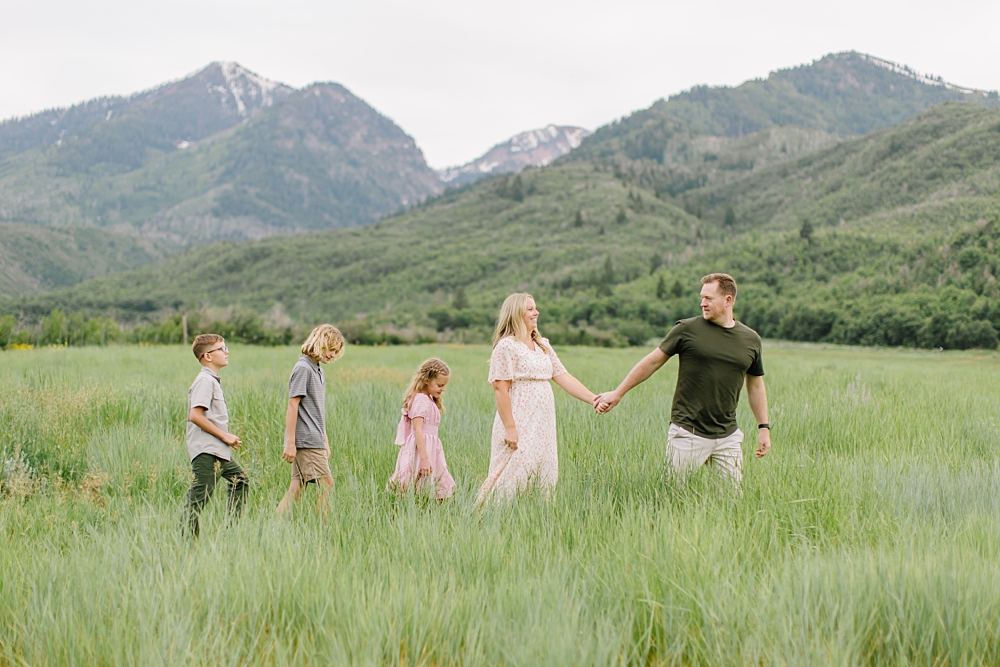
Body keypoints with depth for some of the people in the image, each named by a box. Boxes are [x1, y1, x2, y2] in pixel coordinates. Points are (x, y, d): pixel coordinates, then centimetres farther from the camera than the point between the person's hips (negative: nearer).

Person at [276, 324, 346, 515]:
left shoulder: (317, 370, 18)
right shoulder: (302, 368, -10)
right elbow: (292, 405, -14)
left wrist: (325, 442, 23)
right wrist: (290, 442, -17)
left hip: (315, 441, 9)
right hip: (306, 442, -9)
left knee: (297, 488, 7)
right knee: (326, 484, -9)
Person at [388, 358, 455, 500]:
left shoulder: (429, 400, 18)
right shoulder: (420, 400, -13)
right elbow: (417, 430, -20)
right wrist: (424, 459, -26)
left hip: (431, 449, 10)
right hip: (421, 449, -10)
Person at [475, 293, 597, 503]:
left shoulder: (543, 346, 16)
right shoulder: (506, 346, -8)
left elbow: (563, 377, 12)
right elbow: (500, 388, -13)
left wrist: (593, 399, 1)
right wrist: (509, 428, -18)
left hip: (543, 426, 8)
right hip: (519, 425, -8)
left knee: (543, 476, 7)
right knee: (515, 477, -8)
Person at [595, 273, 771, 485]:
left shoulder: (751, 340, 7)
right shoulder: (687, 329, -3)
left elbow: (755, 385, 18)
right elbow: (653, 361, 5)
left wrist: (764, 427, 15)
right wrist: (618, 394, 7)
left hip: (728, 436, 3)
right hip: (688, 434, -3)